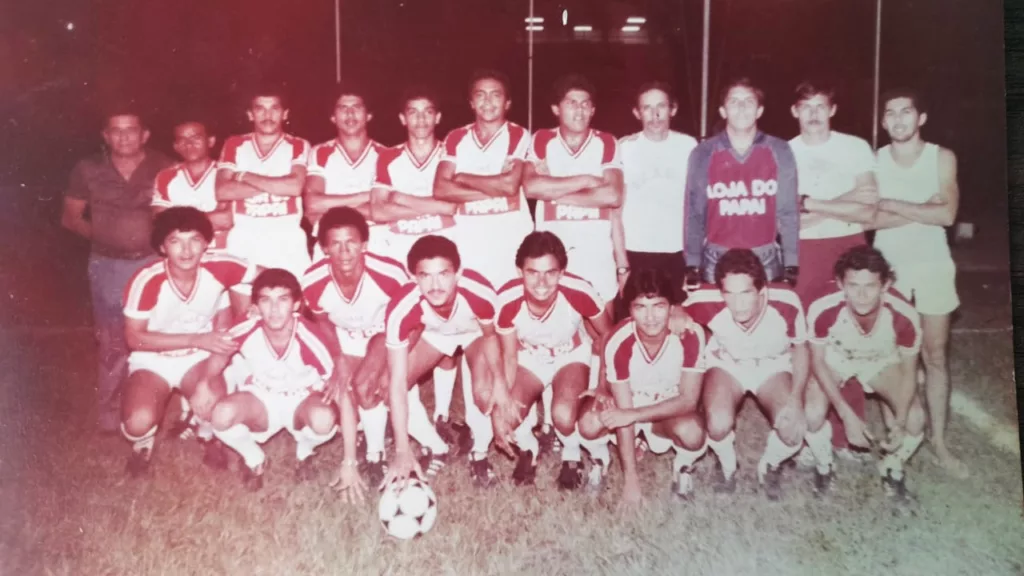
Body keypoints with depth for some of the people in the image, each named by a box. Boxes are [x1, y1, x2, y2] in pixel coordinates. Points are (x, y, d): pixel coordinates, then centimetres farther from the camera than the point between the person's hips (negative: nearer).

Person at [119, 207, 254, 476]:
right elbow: (135, 338, -18)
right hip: (152, 360, -1)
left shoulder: (219, 268, -22)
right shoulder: (147, 281, -27)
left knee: (215, 405, -29)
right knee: (139, 421, -28)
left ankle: (208, 436, 10)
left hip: (199, 358, 1)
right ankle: (143, 443, 12)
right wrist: (197, 339, -27)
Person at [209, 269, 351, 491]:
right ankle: (254, 459, 3)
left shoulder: (310, 339, -30)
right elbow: (211, 372, -3)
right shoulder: (245, 333, -24)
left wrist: (349, 464, -22)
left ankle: (304, 451, 4)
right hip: (260, 402, 1)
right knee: (222, 414, -32)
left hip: (301, 402, -1)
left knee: (324, 419, -36)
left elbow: (344, 398, -24)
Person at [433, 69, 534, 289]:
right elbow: (440, 189, -4)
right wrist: (495, 190, -11)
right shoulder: (455, 138, 8)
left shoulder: (518, 135, 1)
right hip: (468, 236, 2)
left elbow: (510, 185, -13)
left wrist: (463, 178, -2)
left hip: (510, 234, -2)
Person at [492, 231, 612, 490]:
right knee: (503, 420, -20)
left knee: (564, 416, -29)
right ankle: (528, 448, 17)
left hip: (571, 356, -1)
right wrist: (506, 400, -24)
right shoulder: (507, 301, -32)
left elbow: (607, 336, -13)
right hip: (529, 358, 2)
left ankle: (572, 455, 8)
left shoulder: (580, 292, -36)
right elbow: (509, 356, -13)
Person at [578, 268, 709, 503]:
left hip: (672, 410, 0)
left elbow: (688, 400, -23)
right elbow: (623, 409, -22)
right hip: (629, 405, 0)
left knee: (691, 432, -35)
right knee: (589, 425, -31)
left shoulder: (691, 335, -28)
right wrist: (630, 478, -19)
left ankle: (683, 465, 3)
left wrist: (634, 415, -34)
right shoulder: (618, 342, -28)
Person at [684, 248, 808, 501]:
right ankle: (726, 465, 10)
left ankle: (769, 467, 15)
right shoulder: (707, 301, -35)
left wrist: (796, 398, -21)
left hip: (773, 367, 1)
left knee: (793, 429, -23)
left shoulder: (786, 303, -34)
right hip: (726, 365, 0)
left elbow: (800, 349, -12)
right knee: (719, 424, -28)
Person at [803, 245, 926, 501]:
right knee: (813, 414, -25)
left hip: (882, 362, 1)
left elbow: (909, 371, -16)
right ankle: (824, 466, 10)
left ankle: (892, 469, 17)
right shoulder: (823, 311, -39)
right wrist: (848, 415, -25)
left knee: (915, 419, -17)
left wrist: (900, 423, -25)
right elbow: (818, 362, -20)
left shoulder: (905, 316, -35)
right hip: (833, 359, -1)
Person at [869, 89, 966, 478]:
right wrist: (921, 210, -16)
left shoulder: (942, 158, -1)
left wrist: (892, 204, -14)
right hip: (888, 266, 0)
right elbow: (869, 218, -12)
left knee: (935, 355, 5)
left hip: (933, 264, 0)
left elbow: (947, 214, -14)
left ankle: (939, 441, 12)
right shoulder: (873, 160, -1)